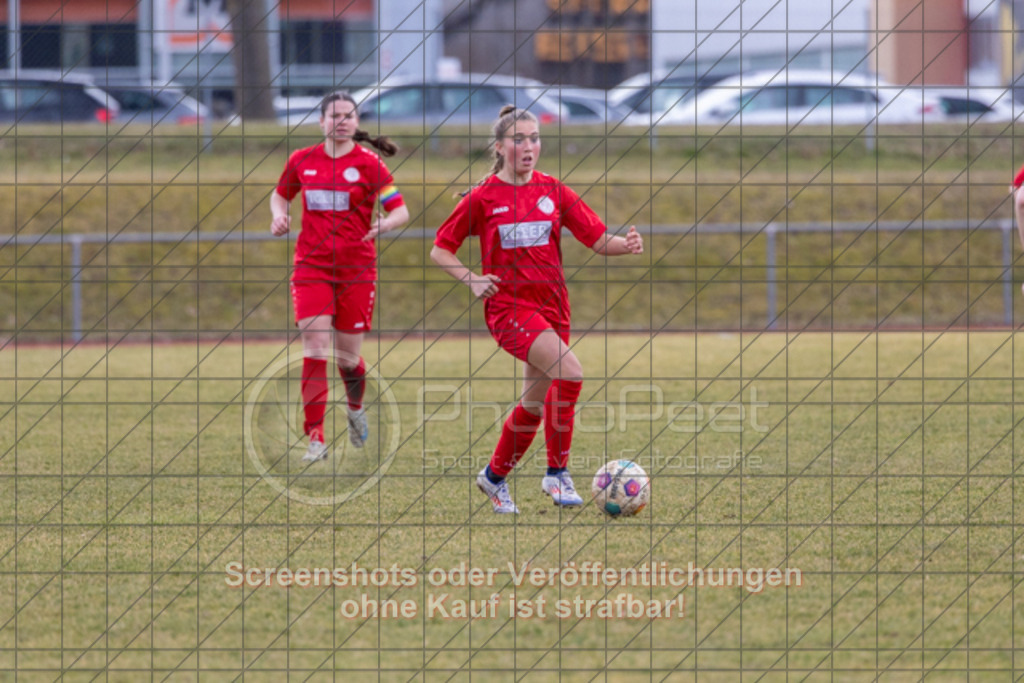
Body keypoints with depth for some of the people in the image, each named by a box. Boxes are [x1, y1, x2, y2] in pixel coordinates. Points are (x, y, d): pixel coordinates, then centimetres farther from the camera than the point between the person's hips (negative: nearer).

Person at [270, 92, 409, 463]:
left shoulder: (368, 164, -3)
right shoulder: (302, 161, 5)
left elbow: (401, 210, -3)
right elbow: (280, 195, 23)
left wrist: (384, 224, -25)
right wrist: (279, 215, 1)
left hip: (356, 270, -1)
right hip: (311, 267, 1)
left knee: (348, 356, 5)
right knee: (315, 346, -14)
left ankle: (355, 407, 40)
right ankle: (315, 437, -14)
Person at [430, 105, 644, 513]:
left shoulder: (553, 192, 6)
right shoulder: (483, 198, -3)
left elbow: (599, 240, 2)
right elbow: (440, 250, 3)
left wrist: (626, 245, -18)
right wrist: (471, 280, -12)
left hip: (550, 306, 5)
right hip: (507, 306, -5)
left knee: (535, 403, 10)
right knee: (569, 370, -25)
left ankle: (495, 476, 32)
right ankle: (557, 472, -16)